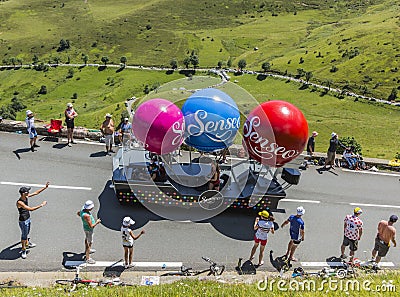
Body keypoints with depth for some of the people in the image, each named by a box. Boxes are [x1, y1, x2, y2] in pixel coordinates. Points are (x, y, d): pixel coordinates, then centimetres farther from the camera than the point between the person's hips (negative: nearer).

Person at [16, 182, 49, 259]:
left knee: (27, 233, 28)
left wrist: (45, 187, 0)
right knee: (24, 235, 7)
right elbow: (31, 209, -36)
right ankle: (23, 250, 24)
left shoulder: (26, 197, -8)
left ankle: (27, 244, 50)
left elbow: (36, 193, 4)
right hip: (23, 221, -8)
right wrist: (41, 205, -31)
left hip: (28, 218, 8)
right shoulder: (19, 202, -32)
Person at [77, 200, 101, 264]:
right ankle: (88, 258, 14)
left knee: (87, 238, 30)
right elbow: (91, 226, -36)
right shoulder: (87, 215, -41)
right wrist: (97, 222, -21)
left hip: (85, 227, 10)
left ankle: (87, 250, 55)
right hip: (88, 229, -10)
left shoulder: (82, 210, -15)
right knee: (89, 243, 3)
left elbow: (78, 213, 9)